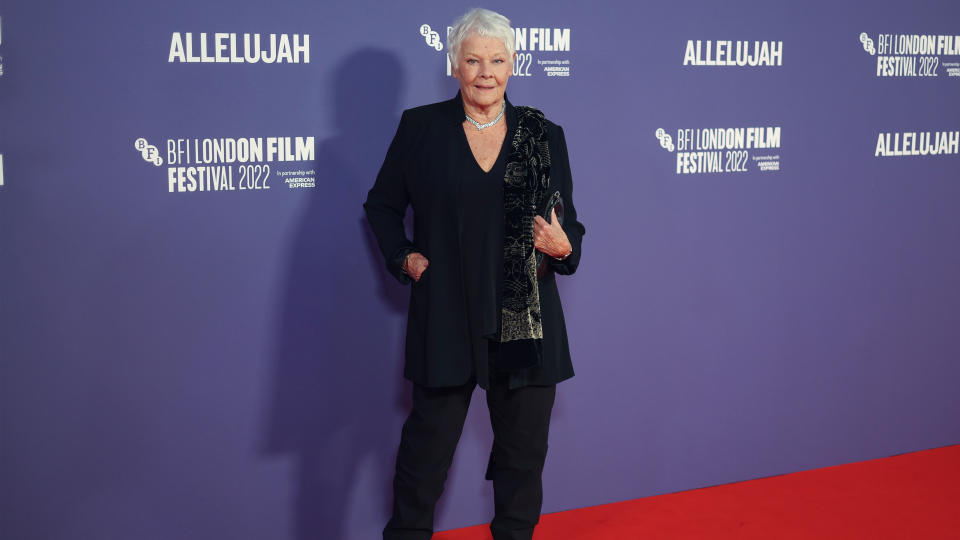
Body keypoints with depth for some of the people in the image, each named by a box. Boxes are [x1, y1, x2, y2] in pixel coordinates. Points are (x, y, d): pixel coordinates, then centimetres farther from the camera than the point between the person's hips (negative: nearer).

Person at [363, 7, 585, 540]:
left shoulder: (545, 135, 6)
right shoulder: (419, 127, 2)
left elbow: (568, 226, 9)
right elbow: (382, 205, 13)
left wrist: (562, 247, -12)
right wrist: (403, 257, -1)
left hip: (526, 320, 2)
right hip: (446, 317, -1)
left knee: (523, 448, 11)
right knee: (428, 441, 5)